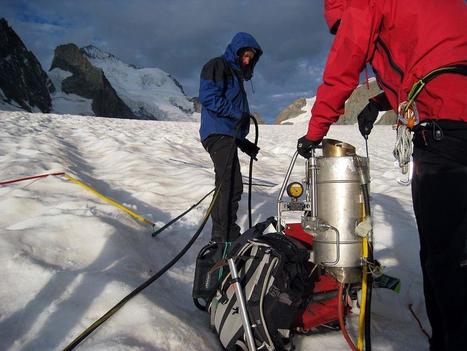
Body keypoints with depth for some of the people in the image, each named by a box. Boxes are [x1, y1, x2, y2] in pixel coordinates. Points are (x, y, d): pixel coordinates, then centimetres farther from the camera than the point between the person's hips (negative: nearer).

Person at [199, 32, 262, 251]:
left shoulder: (235, 74, 29)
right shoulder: (217, 66, 1)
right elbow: (208, 97, -16)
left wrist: (244, 143, 21)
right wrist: (238, 114, -15)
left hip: (228, 135, 10)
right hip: (219, 133, -10)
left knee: (233, 187, 8)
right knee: (227, 184, -17)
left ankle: (224, 236, 16)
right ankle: (224, 239, -18)